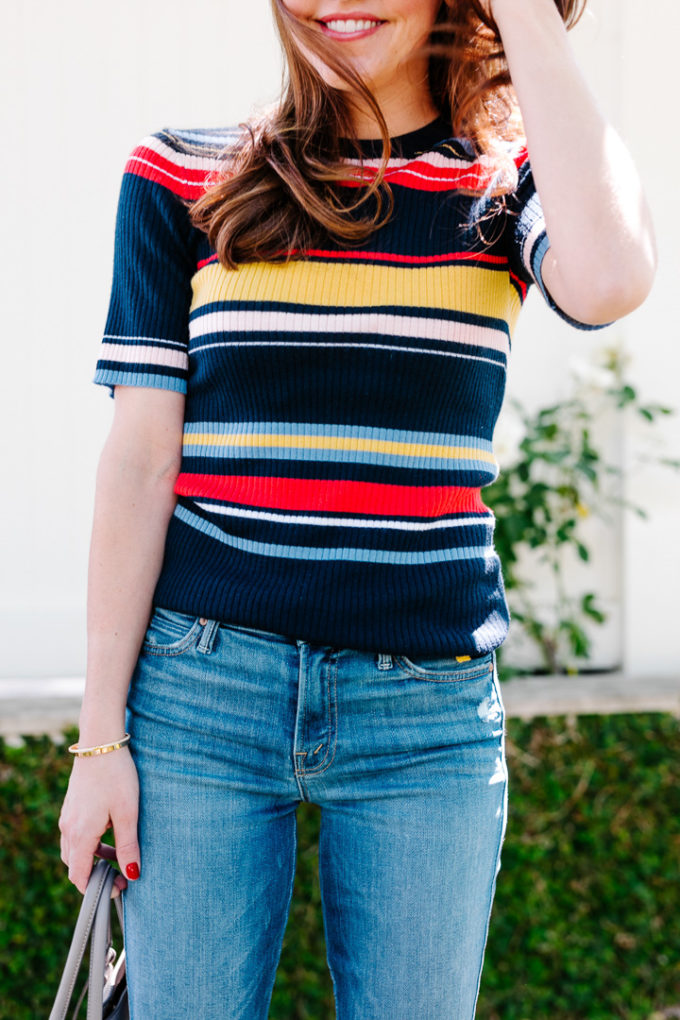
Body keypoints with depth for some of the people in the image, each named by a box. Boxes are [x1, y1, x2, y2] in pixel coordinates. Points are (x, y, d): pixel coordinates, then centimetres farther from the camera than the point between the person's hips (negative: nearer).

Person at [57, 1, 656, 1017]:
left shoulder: (509, 184, 5)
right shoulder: (182, 177, 5)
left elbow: (609, 279, -20)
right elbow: (141, 462, 2)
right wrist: (101, 734, -1)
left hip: (431, 712, 0)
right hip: (204, 691, 0)